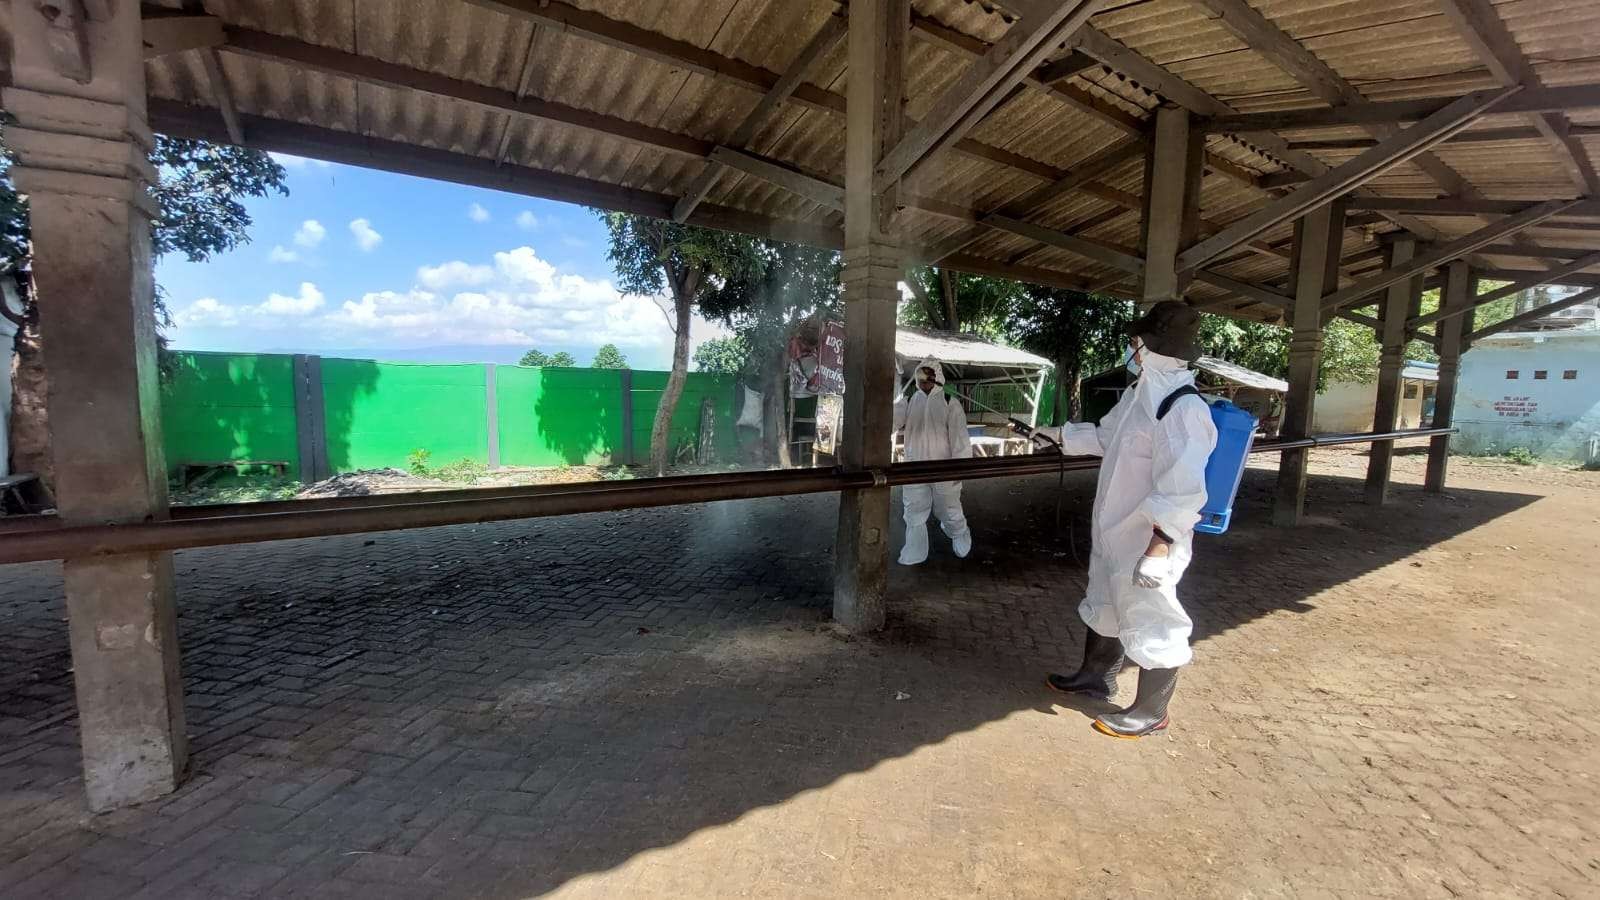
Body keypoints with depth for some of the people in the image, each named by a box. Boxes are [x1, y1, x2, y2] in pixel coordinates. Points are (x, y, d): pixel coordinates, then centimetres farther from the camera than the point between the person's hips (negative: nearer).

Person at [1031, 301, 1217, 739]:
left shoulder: (1184, 409, -24)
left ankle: (1151, 711, 27)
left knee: (1151, 621, 8)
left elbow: (1182, 491, -27)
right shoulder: (1139, 394, 5)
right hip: (1114, 529, 10)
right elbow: (1104, 437, 20)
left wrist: (1158, 548, -29)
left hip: (1148, 540, -10)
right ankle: (1096, 676, 45)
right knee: (1104, 604, 24)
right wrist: (1053, 432, 21)